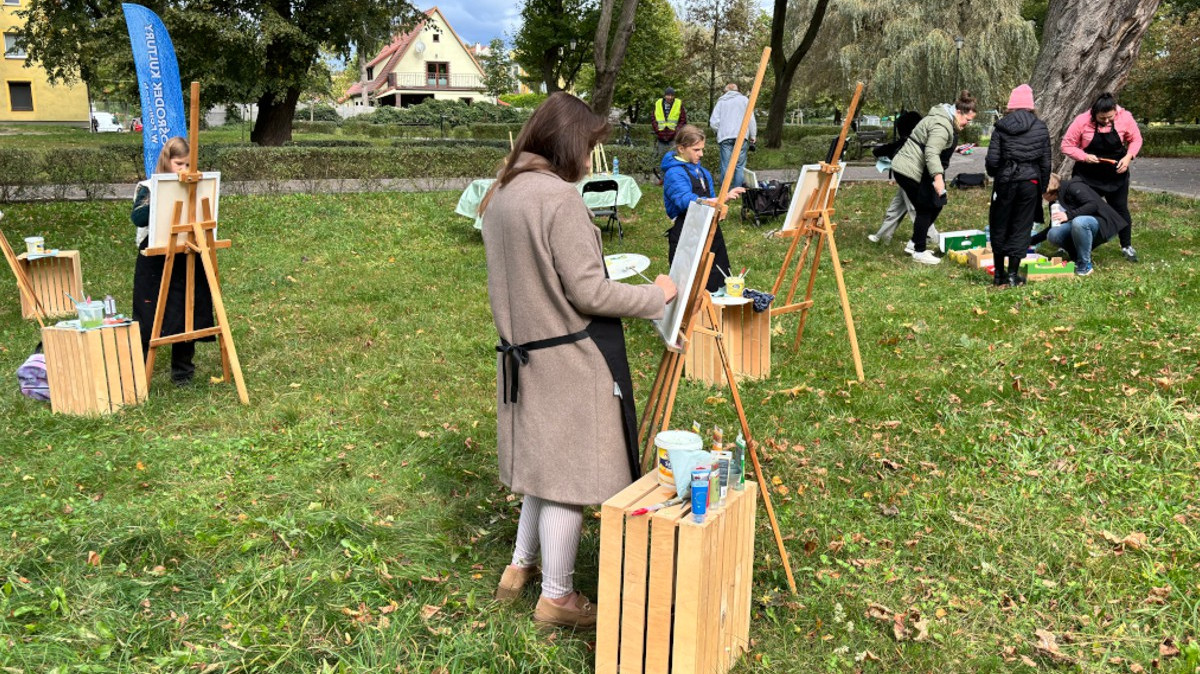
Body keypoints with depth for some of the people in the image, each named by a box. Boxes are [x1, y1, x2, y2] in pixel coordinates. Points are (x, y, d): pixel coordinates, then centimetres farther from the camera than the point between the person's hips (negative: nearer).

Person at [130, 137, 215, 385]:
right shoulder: (148, 189, -2)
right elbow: (138, 218, -19)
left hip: (186, 263, 3)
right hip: (154, 263, -3)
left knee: (187, 317, 7)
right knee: (148, 318, 2)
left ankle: (182, 371, 20)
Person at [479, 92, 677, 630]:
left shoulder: (499, 196, 8)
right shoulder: (560, 197, -19)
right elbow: (588, 291, -19)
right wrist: (655, 295, -6)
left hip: (524, 353, 9)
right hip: (570, 359, -9)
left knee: (545, 463, 22)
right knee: (569, 473, 5)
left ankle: (520, 567, 35)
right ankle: (556, 597, 19)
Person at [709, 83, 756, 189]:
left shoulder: (721, 101, 14)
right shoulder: (744, 99, 12)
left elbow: (713, 122, 7)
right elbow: (751, 119, 5)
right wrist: (753, 136, 10)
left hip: (725, 137, 1)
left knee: (725, 165, 0)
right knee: (740, 165, 0)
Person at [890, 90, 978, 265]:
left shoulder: (946, 120, 14)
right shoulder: (942, 126, -22)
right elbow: (931, 153, -34)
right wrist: (938, 177, -41)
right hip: (909, 171, -11)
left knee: (935, 206, 13)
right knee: (925, 210, -4)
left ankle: (914, 244, 22)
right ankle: (919, 252, 6)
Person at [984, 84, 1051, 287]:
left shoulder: (1001, 127, -3)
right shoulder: (1041, 128, 4)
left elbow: (992, 160, -6)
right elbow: (1045, 162, 6)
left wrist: (994, 175, 16)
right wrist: (1042, 187, 16)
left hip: (1005, 182, -1)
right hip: (1030, 182, 1)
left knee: (999, 226, 11)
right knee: (1021, 228, 8)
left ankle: (999, 274, 17)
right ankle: (1013, 274, 7)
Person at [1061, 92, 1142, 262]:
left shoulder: (1125, 117, -14)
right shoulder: (1082, 121, -20)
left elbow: (1136, 140, -1)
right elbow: (1067, 146, -14)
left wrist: (1129, 156, -18)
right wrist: (1084, 157, -28)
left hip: (1116, 173, 2)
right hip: (1088, 175, -2)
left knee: (1120, 208, 10)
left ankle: (1127, 246, 24)